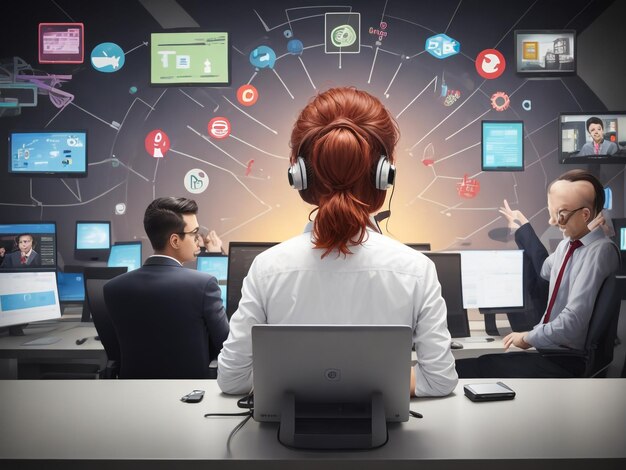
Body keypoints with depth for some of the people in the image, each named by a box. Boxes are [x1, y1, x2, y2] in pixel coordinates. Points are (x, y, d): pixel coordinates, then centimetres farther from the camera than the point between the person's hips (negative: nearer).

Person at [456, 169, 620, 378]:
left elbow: (573, 322, -25)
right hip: (546, 349, 8)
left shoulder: (600, 251, -19)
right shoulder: (569, 242, 7)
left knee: (466, 369, -22)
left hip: (566, 362, -8)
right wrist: (523, 227, 36)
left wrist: (530, 337, -10)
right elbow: (545, 270, 31)